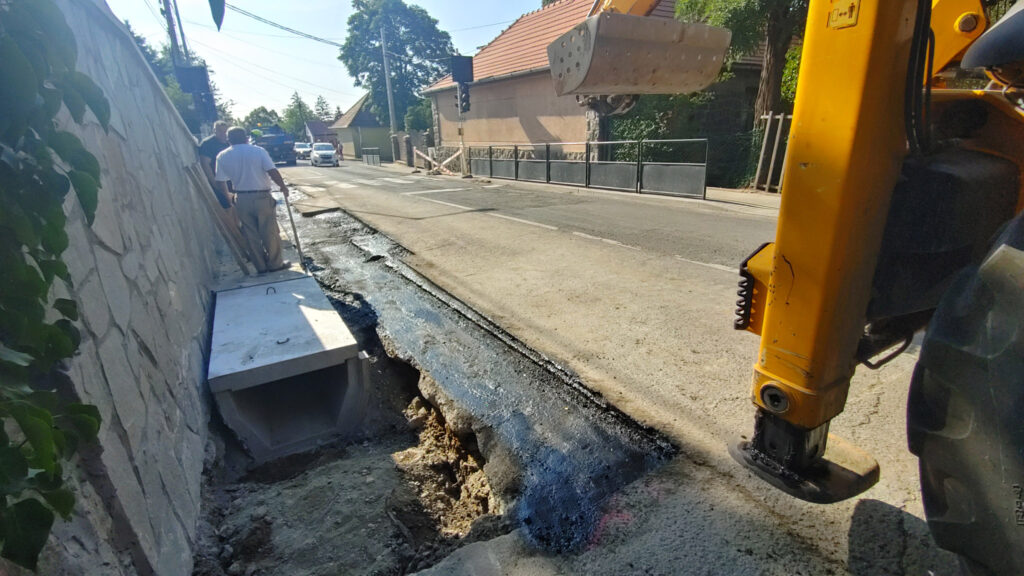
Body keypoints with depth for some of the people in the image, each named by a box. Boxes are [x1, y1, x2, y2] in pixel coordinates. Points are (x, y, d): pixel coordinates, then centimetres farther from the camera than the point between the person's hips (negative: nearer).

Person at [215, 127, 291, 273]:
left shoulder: (222, 156, 3)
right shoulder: (258, 151, -5)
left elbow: (220, 181, 4)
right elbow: (273, 172, -14)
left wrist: (228, 195, 22)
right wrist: (283, 187, 0)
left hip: (242, 199, 3)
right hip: (262, 197, -3)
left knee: (251, 234, 12)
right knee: (270, 232, 7)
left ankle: (261, 266, 18)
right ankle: (275, 263, 14)